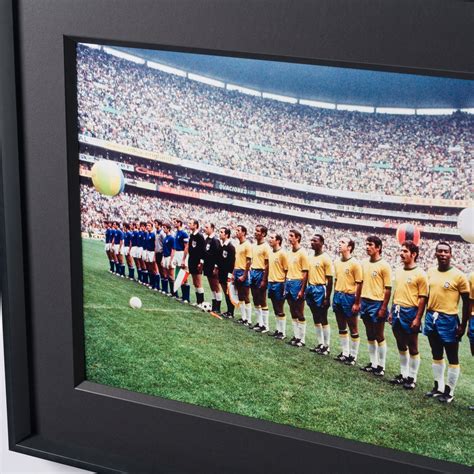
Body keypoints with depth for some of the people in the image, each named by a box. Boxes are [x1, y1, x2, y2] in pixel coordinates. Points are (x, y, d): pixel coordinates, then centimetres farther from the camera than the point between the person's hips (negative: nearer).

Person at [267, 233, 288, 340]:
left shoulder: (282, 253, -12)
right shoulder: (270, 253, 10)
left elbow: (286, 270, -12)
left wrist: (284, 286, -14)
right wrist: (268, 281, 13)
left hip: (279, 283, -7)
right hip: (271, 283, 7)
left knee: (280, 310, -1)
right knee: (275, 309, 13)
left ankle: (283, 332, 6)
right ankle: (278, 329, 21)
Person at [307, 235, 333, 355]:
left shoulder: (325, 258, -12)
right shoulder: (311, 258, 10)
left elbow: (330, 279, -13)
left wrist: (327, 298, -16)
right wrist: (307, 290, 12)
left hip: (320, 290, -8)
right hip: (311, 289, 8)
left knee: (323, 319, -2)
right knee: (316, 319, 13)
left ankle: (327, 346, 6)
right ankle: (320, 344, 22)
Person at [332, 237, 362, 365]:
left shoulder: (355, 263, -13)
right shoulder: (337, 262, 7)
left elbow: (359, 284, -13)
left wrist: (356, 302, -15)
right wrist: (335, 296, 13)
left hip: (349, 297, -7)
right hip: (338, 296, 7)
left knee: (353, 329, 4)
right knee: (341, 328, 15)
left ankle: (353, 356, 12)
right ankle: (345, 353, 26)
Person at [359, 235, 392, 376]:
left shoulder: (384, 266, -12)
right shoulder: (364, 263, 7)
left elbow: (388, 289, -12)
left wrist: (383, 308, -15)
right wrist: (358, 302, 10)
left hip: (377, 303, -6)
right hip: (365, 302, 6)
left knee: (379, 337, 2)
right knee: (370, 336, 13)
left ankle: (381, 366, 11)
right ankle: (373, 363, 23)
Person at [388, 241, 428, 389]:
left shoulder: (420, 274, -12)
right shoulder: (399, 271, 9)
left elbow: (423, 298, -12)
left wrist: (418, 318, -16)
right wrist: (392, 311, 14)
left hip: (410, 312, -7)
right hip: (397, 311, 7)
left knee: (412, 348, 4)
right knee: (401, 346, 15)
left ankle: (412, 378, 13)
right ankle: (403, 374, 27)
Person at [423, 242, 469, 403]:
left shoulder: (458, 275, -11)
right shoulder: (430, 272, 5)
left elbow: (466, 301, -8)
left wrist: (463, 325, -10)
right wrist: (427, 316, 13)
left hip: (448, 319, -6)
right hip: (431, 318, 6)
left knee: (452, 358, 4)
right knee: (436, 355, 17)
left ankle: (449, 392, 12)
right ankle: (438, 387, 29)